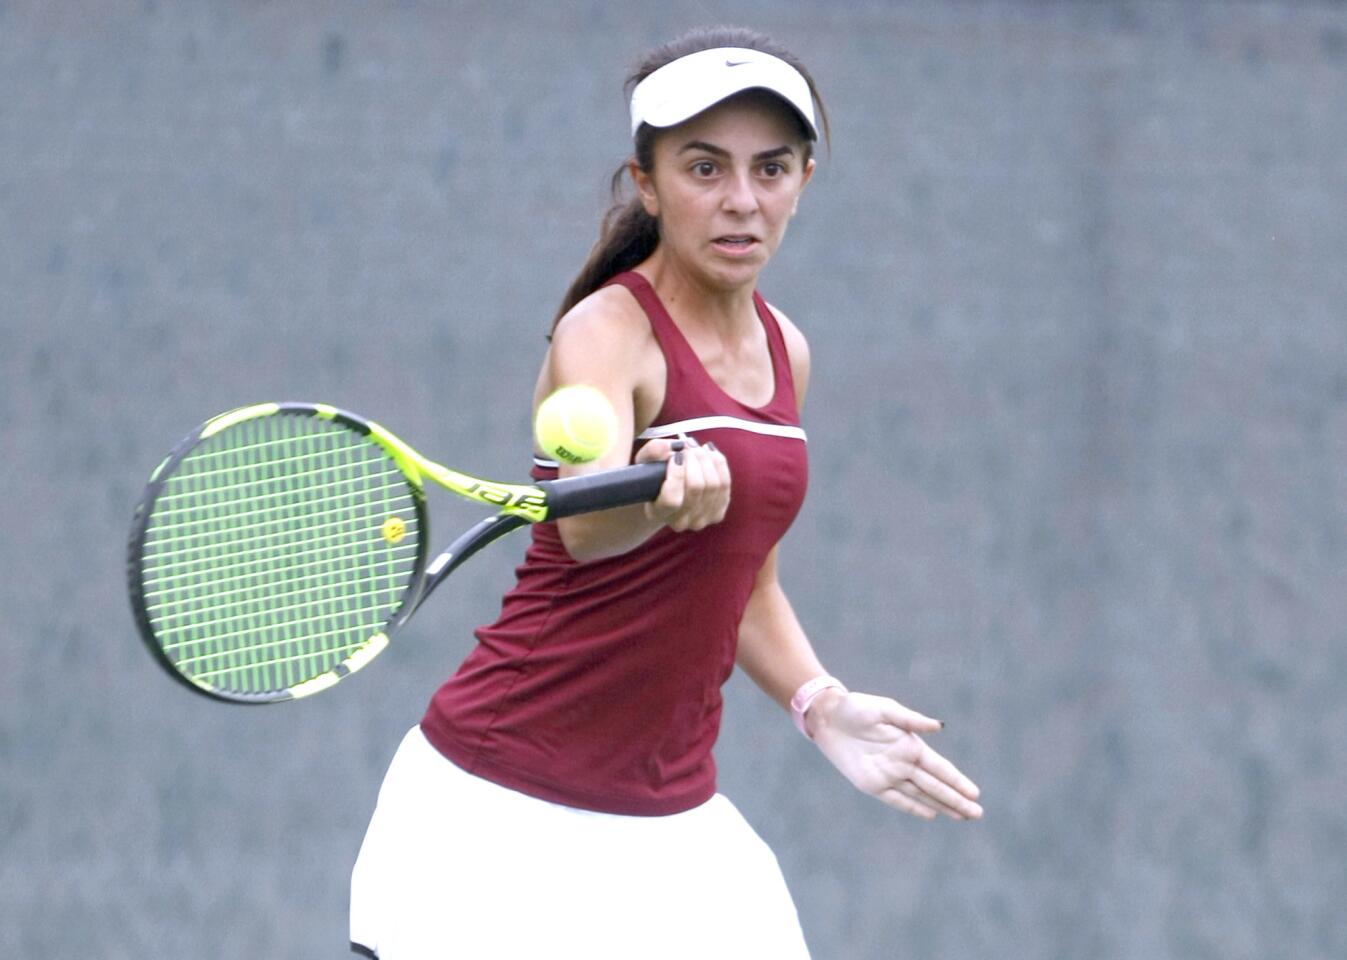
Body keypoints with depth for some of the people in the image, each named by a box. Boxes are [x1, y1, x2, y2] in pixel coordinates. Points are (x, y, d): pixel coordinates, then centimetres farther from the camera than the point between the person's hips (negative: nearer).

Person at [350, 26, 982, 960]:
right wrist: (665, 492, -56)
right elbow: (584, 527, -34)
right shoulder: (608, 333, -13)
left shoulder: (784, 349, 9)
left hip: (670, 823, 7)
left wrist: (821, 705, 6)